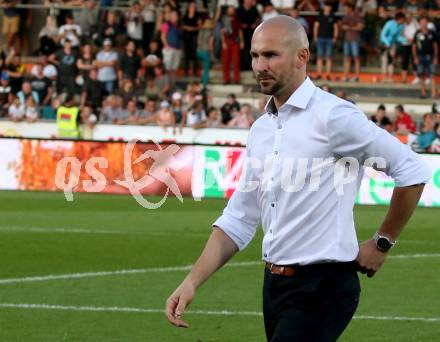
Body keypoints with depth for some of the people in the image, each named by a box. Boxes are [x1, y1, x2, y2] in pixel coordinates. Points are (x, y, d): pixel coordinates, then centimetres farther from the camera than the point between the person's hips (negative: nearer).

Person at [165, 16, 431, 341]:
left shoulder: (333, 116, -11)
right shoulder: (261, 129, 13)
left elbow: (413, 171, -10)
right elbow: (238, 221, 16)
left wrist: (382, 243, -3)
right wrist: (192, 281, 5)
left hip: (322, 287, -8)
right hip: (275, 286, 8)